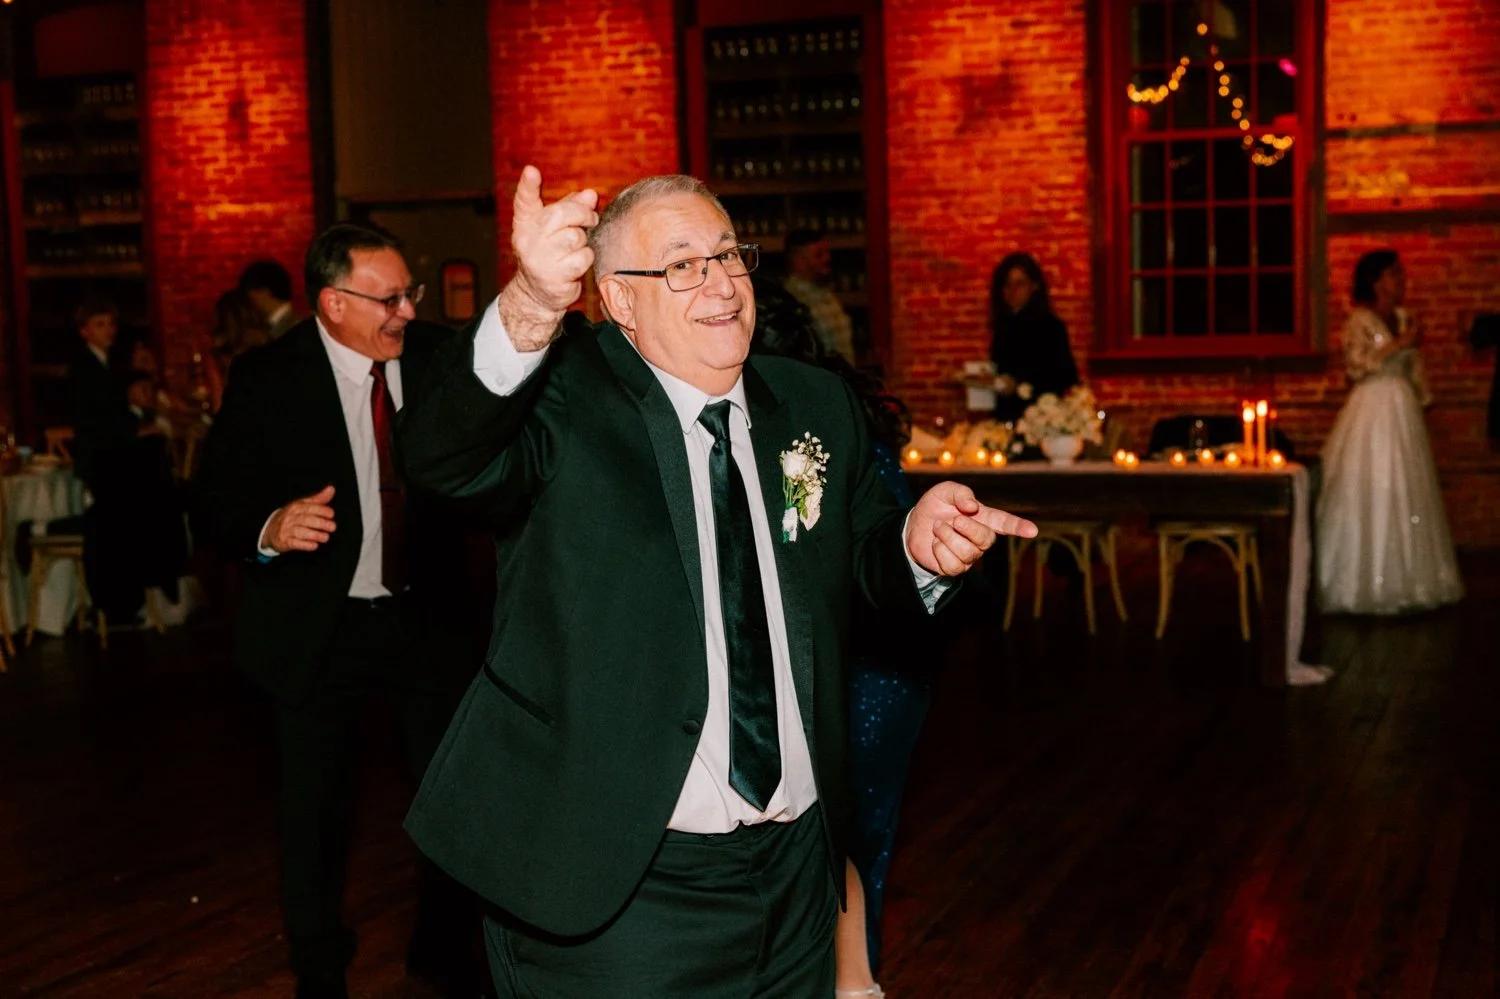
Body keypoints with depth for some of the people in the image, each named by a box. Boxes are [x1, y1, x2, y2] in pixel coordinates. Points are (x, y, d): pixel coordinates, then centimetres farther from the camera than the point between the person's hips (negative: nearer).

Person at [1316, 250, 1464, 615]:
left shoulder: (1405, 318, 13)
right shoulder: (1360, 320, -7)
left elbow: (1415, 369, 17)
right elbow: (1356, 365, -17)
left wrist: (1422, 401, 12)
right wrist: (1397, 345, -18)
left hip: (1403, 410, 7)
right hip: (1372, 409, -7)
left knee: (1404, 494, 8)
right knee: (1370, 493, -5)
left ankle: (1404, 577, 15)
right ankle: (1368, 581, 1)